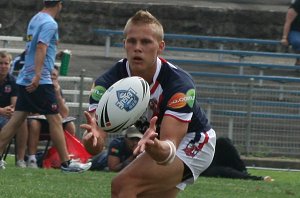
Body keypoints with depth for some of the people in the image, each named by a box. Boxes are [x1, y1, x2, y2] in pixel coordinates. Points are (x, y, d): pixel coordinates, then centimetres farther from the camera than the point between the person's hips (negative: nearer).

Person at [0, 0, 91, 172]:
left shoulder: (35, 19, 15)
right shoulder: (50, 23, -11)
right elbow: (41, 48, -22)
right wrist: (37, 76, -29)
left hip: (25, 80, 9)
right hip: (40, 81, -9)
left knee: (17, 118, 7)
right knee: (55, 119, -5)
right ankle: (66, 163, -4)